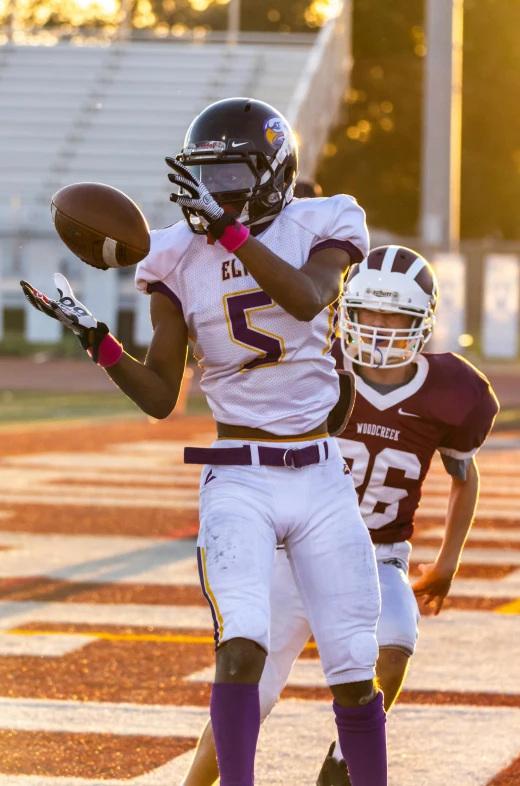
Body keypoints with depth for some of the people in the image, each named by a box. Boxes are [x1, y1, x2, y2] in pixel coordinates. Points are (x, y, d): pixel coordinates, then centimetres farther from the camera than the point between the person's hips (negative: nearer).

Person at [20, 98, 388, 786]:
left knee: (355, 673, 3)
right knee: (242, 646, -23)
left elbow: (307, 297, -24)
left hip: (321, 478, 1)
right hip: (238, 479, 0)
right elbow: (160, 398, 5)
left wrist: (229, 229, -28)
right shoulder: (181, 258, 3)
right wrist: (98, 341, -10)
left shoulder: (322, 226, 0)